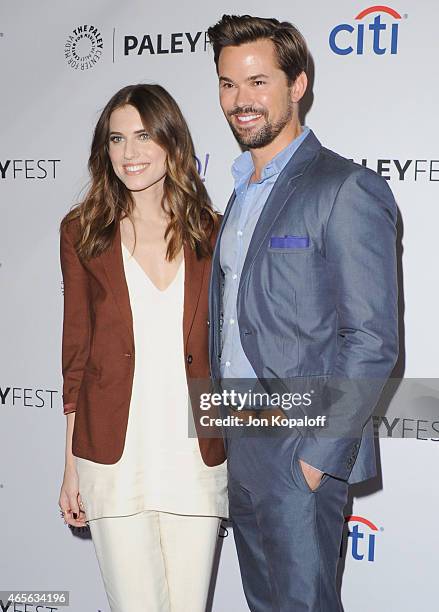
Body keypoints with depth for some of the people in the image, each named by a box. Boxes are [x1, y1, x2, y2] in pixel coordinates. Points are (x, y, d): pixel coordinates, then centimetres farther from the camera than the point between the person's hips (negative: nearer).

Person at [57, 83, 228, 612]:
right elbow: (77, 350, 4)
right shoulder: (83, 232, 2)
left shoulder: (211, 233, 3)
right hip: (113, 457, -1)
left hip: (196, 455, 1)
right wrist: (72, 466, 3)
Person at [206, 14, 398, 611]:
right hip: (241, 446, 8)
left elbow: (372, 342, -17)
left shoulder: (347, 189, -14)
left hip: (301, 452, -8)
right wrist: (230, 427, 11)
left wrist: (320, 454, -19)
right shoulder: (242, 192, 14)